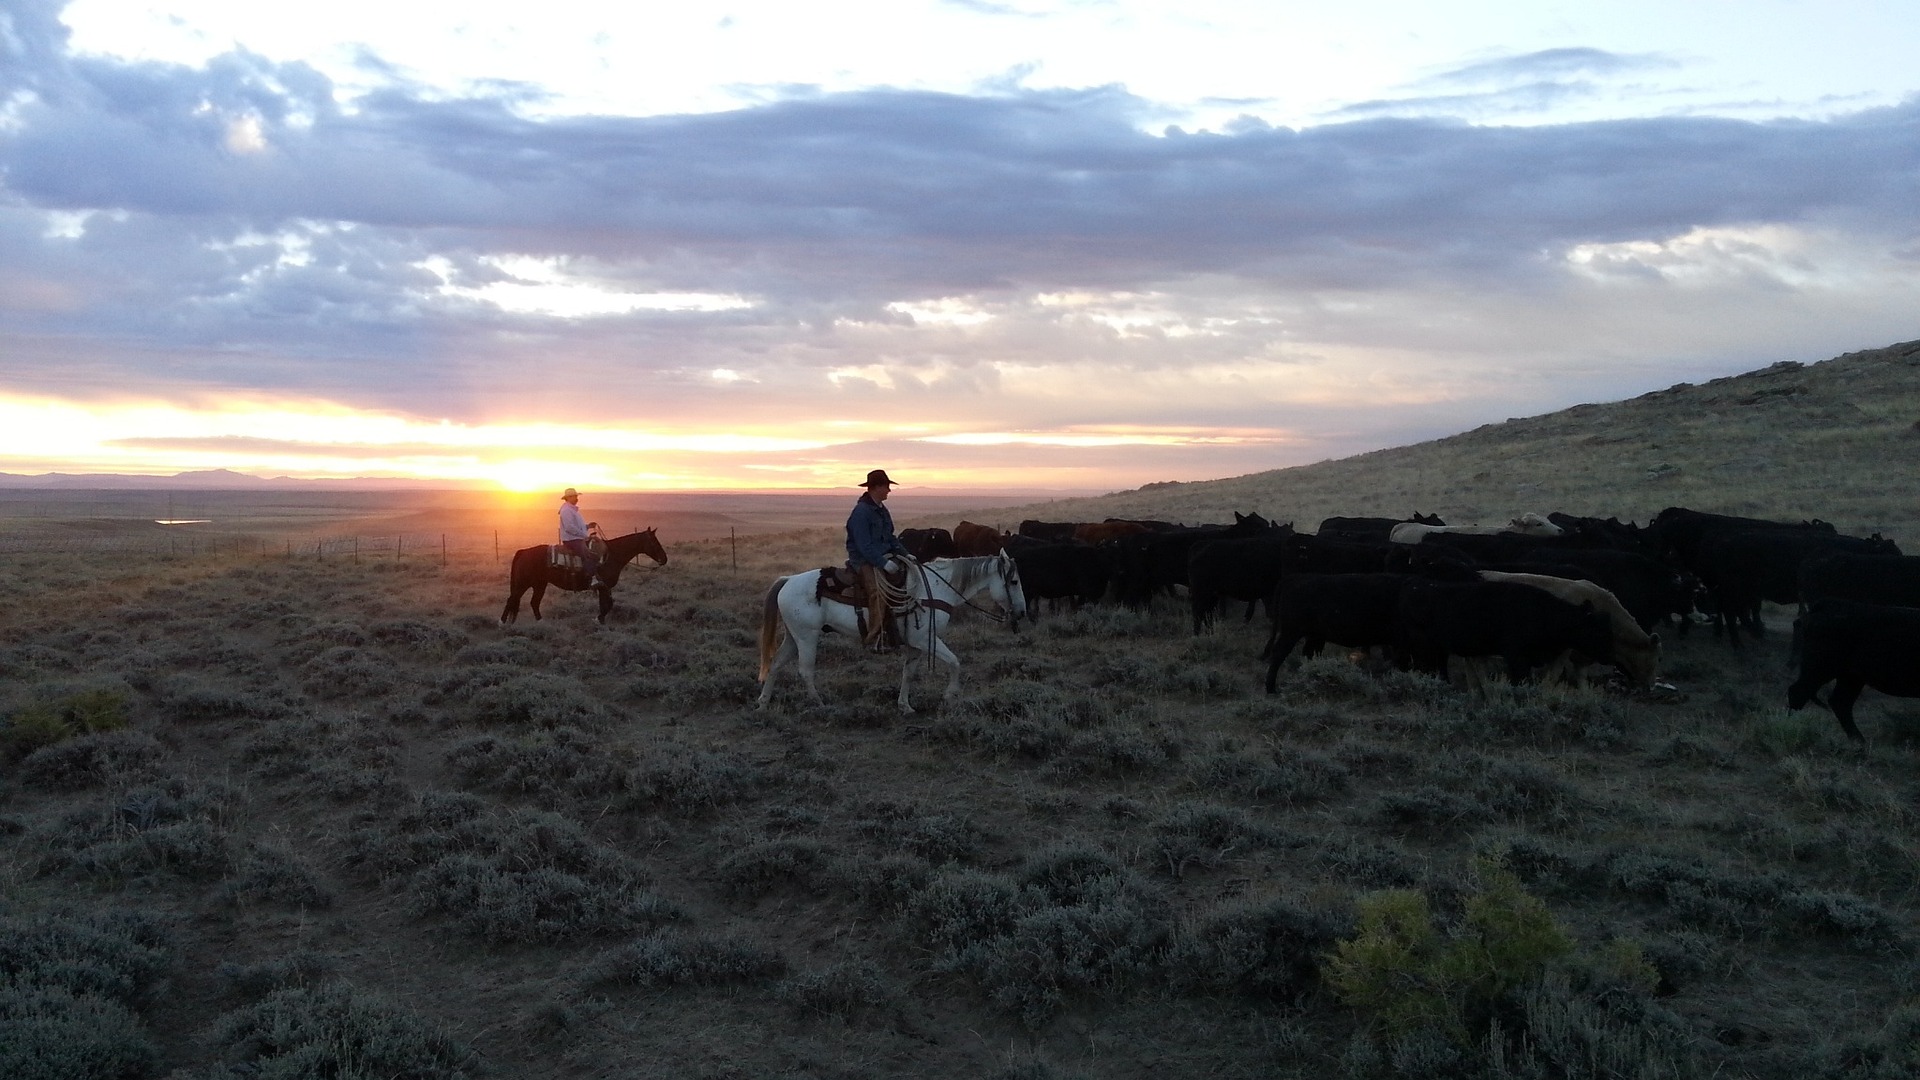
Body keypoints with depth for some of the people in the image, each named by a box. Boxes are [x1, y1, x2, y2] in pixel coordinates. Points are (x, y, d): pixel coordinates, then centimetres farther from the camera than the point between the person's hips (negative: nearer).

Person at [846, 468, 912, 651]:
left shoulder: (881, 510, 15)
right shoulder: (861, 511, -14)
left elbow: (890, 537, 21)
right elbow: (864, 545, -20)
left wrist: (905, 554, 8)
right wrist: (883, 562, -26)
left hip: (883, 556, 9)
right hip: (865, 561, -9)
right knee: (878, 590, -29)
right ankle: (875, 640, -28)